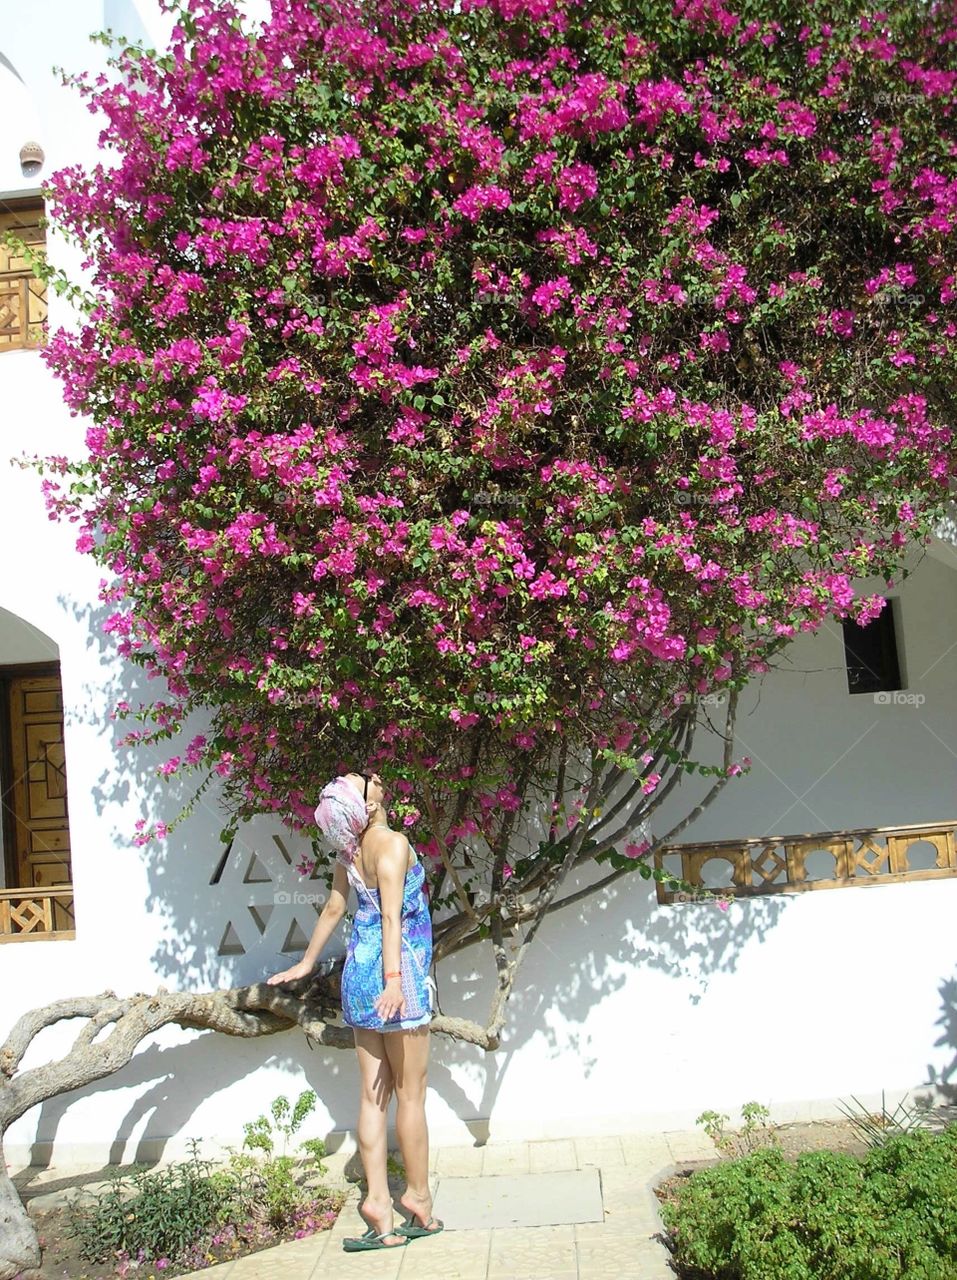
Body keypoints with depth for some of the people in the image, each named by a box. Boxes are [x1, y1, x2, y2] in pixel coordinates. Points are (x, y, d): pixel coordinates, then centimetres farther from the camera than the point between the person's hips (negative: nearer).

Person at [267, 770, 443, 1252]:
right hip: (398, 971, -7)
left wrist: (306, 963, 31)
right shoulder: (392, 843, -14)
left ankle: (378, 1201, 8)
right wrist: (394, 979, -30)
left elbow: (333, 908, 19)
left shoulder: (350, 850, 9)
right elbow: (391, 914, -23)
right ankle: (417, 1195, 13)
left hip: (360, 969, 7)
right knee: (410, 1093, 4)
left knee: (373, 1094, 8)